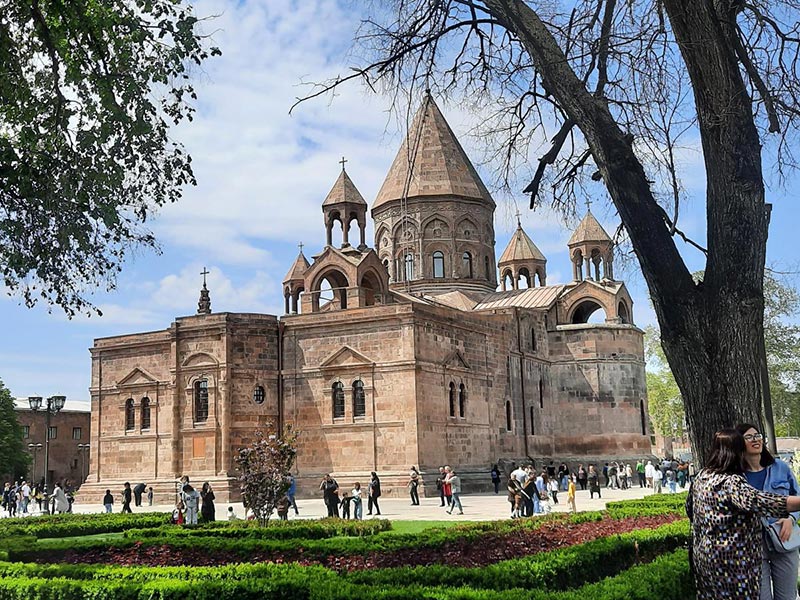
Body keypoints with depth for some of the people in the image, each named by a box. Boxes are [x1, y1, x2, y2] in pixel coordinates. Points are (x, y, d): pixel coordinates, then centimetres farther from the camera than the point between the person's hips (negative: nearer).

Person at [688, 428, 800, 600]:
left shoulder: (702, 476, 6)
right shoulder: (731, 483, -21)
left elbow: (690, 508, 19)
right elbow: (759, 501, -38)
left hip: (703, 554, 9)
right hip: (730, 561, -9)